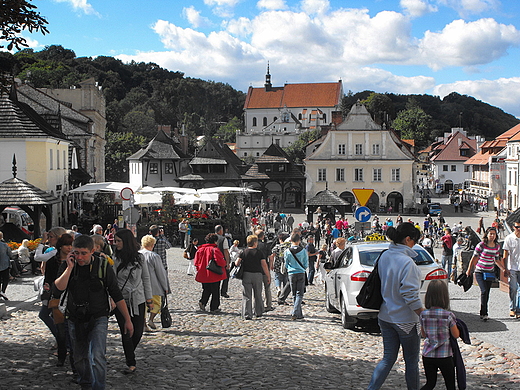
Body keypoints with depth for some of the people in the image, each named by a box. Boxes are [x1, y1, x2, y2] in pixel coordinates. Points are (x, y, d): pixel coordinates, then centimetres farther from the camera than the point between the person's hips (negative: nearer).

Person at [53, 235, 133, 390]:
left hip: (98, 319, -3)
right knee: (80, 358, 17)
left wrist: (127, 319, -2)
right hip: (75, 320, 3)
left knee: (97, 357, -17)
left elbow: (117, 295, -3)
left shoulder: (103, 267, -9)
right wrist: (69, 268, -22)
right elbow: (57, 291, -17)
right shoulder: (67, 267, -4)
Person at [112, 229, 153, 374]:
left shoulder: (139, 258, 1)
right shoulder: (114, 259, -5)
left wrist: (149, 299, 8)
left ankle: (130, 353, 35)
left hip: (138, 300, 2)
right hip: (121, 301, -2)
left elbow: (146, 278, 8)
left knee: (138, 332, 6)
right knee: (126, 333, -1)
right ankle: (131, 363, 11)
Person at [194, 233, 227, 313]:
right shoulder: (215, 249, -15)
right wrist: (225, 263, 0)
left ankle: (202, 302, 2)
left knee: (206, 290, 22)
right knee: (215, 292, 7)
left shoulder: (200, 249, 5)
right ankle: (214, 308, 10)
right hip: (214, 275, -6)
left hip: (203, 275, 6)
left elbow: (196, 262, 7)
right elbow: (220, 262, -21)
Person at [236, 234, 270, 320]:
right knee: (258, 295, 16)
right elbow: (264, 265, -6)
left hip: (246, 275, 0)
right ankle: (258, 312, 25)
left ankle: (247, 315, -5)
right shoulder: (260, 252, 0)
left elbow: (237, 263, -6)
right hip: (258, 275, 0)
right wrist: (268, 276, -2)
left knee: (246, 296, 1)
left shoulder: (244, 252, 2)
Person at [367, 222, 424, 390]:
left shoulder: (384, 256, 3)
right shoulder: (407, 262, -22)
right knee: (411, 361, 10)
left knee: (388, 358, 14)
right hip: (405, 319, -7)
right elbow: (410, 295, -24)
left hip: (385, 317, 7)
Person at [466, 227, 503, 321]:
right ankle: (484, 313, -11)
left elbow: (496, 260, 15)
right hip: (480, 272, -4)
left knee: (487, 293, 6)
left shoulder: (497, 247, 3)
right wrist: (469, 270, 3)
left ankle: (483, 313, 17)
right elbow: (474, 258, -3)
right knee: (484, 291, -16)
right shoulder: (481, 245, -11)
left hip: (490, 272, 4)